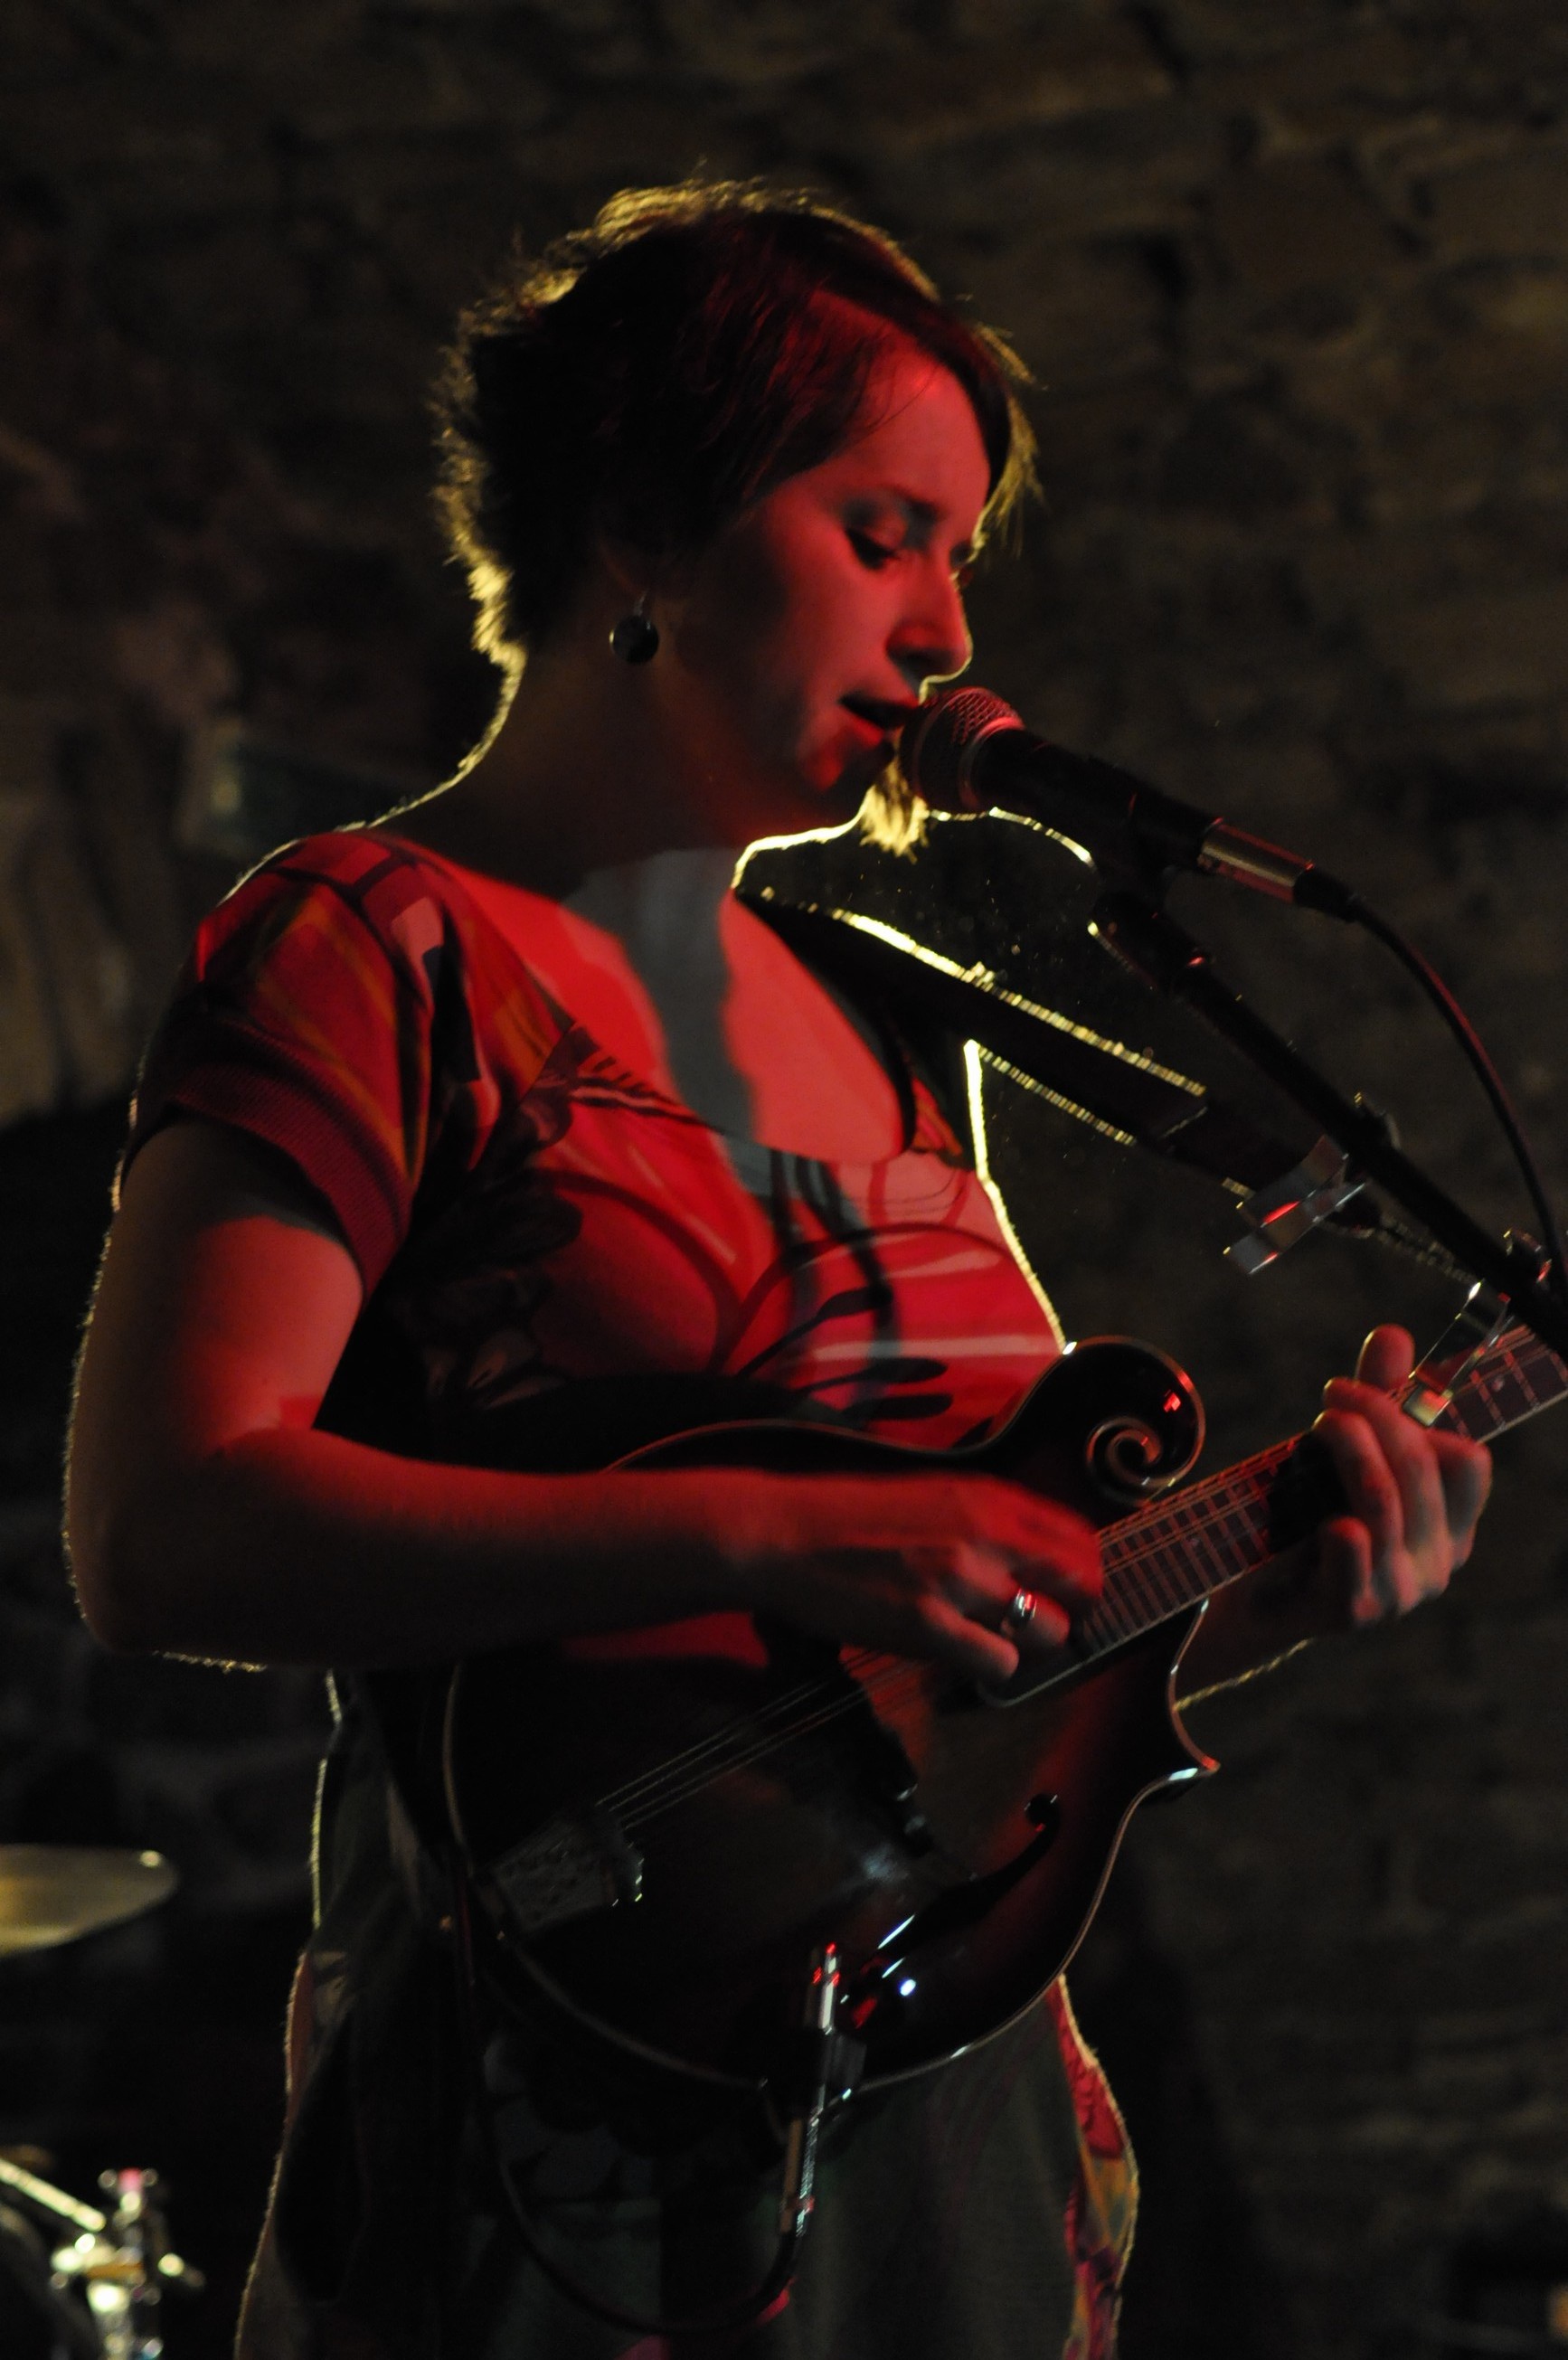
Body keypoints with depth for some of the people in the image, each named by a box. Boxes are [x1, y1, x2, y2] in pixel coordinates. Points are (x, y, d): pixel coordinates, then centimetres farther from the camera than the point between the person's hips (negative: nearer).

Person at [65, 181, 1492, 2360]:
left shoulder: (865, 1033, 15)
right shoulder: (379, 954, -7)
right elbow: (160, 1534, -20)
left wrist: (1266, 1589, 0)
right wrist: (776, 1541, -26)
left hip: (967, 2136, 7)